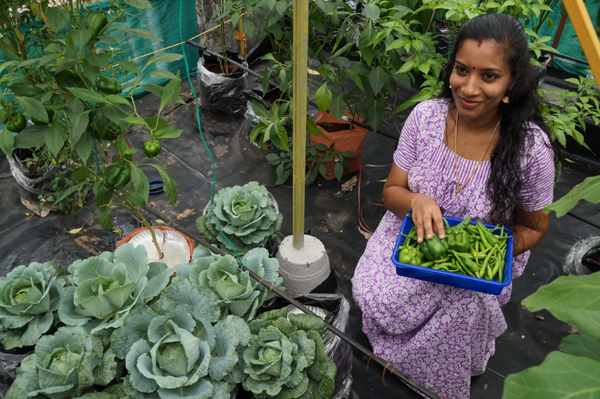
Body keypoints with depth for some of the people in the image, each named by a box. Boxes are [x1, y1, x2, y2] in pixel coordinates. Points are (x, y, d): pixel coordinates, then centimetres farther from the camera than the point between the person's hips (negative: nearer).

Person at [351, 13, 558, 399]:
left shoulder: (532, 148, -19)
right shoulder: (426, 115, -13)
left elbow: (532, 227, -3)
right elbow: (392, 190, -4)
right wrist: (416, 201, -28)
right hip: (412, 236, 2)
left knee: (460, 308, -28)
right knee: (374, 293, -22)